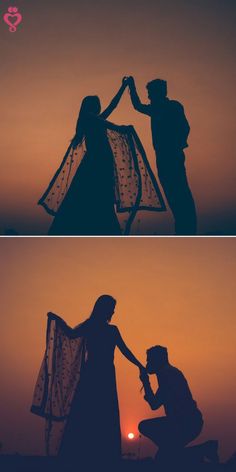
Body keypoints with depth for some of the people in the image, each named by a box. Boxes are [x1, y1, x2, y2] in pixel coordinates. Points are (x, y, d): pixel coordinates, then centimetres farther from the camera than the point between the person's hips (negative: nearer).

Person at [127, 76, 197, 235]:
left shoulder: (174, 106, -3)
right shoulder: (156, 109, 19)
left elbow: (185, 127, -12)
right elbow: (138, 106, 33)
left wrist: (177, 146, -18)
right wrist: (132, 87, 29)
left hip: (173, 156, -8)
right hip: (162, 156, 8)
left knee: (180, 193, -11)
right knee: (172, 193, 6)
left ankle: (189, 229, -11)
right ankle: (182, 228, 9)